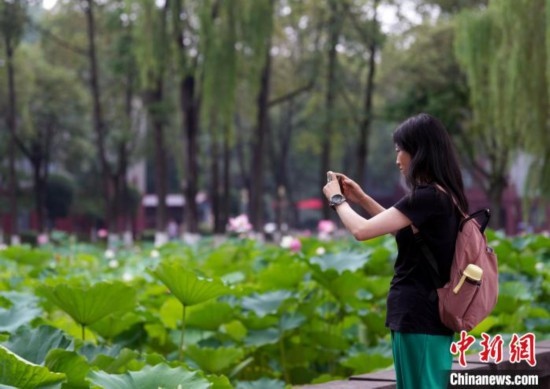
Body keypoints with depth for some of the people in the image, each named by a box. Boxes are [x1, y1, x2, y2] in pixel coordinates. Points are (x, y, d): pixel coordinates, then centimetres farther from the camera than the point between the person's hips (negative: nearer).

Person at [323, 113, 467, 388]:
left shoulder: (426, 197, -19)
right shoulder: (445, 195, 9)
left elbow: (361, 231, -20)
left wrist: (337, 199, -1)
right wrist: (360, 198, 22)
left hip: (417, 317, -9)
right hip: (433, 314, 9)